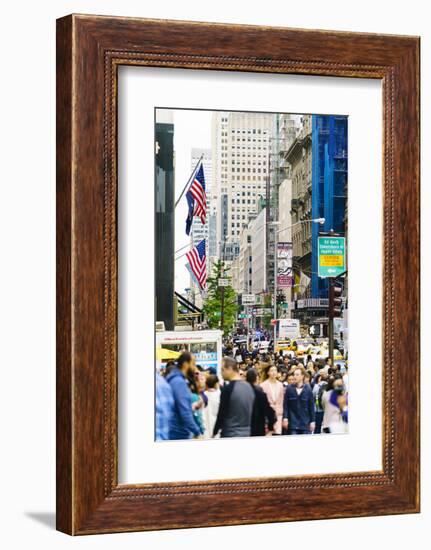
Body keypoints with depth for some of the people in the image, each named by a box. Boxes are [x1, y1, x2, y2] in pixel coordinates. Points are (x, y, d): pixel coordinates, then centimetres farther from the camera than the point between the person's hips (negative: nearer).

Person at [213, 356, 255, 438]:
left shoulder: (227, 389, -14)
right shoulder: (249, 387, 9)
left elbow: (221, 415, -10)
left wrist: (215, 432, 1)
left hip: (230, 435, -7)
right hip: (246, 434, 7)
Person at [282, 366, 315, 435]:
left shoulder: (308, 389, 2)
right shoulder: (289, 389, 0)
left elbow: (311, 406, 5)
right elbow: (285, 405, 1)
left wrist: (312, 421, 3)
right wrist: (285, 418, -7)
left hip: (305, 423, 1)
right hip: (293, 423, -1)